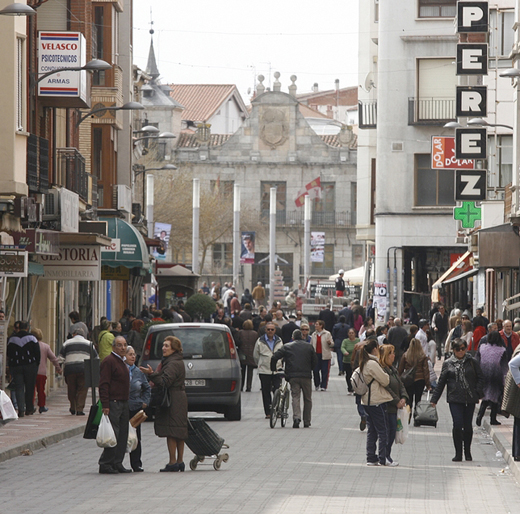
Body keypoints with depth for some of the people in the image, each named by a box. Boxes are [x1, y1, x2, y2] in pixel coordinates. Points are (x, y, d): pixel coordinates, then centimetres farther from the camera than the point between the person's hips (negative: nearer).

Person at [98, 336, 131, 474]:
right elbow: (104, 385, -16)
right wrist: (105, 405, -21)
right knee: (113, 435, -10)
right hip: (113, 403, -9)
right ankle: (105, 464, -6)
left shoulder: (122, 362, 19)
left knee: (123, 435, 8)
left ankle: (117, 464, 13)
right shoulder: (109, 361, -10)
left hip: (123, 403, 9)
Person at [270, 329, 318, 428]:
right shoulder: (309, 346, 11)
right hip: (306, 375, 1)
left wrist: (273, 369, 15)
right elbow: (315, 361, 12)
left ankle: (296, 417, -25)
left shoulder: (287, 347, 8)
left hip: (293, 376, -1)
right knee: (307, 399, 11)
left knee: (295, 397, -2)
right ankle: (307, 422, 12)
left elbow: (274, 357, 1)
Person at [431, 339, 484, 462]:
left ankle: (467, 452, 22)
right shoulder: (448, 364, 7)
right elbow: (441, 382, 11)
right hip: (455, 399, 0)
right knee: (457, 425, -10)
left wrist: (478, 393, -5)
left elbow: (480, 378, 8)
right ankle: (458, 453, -2)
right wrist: (434, 399, 9)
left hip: (470, 399, 0)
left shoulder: (472, 362, 6)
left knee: (467, 426, 5)